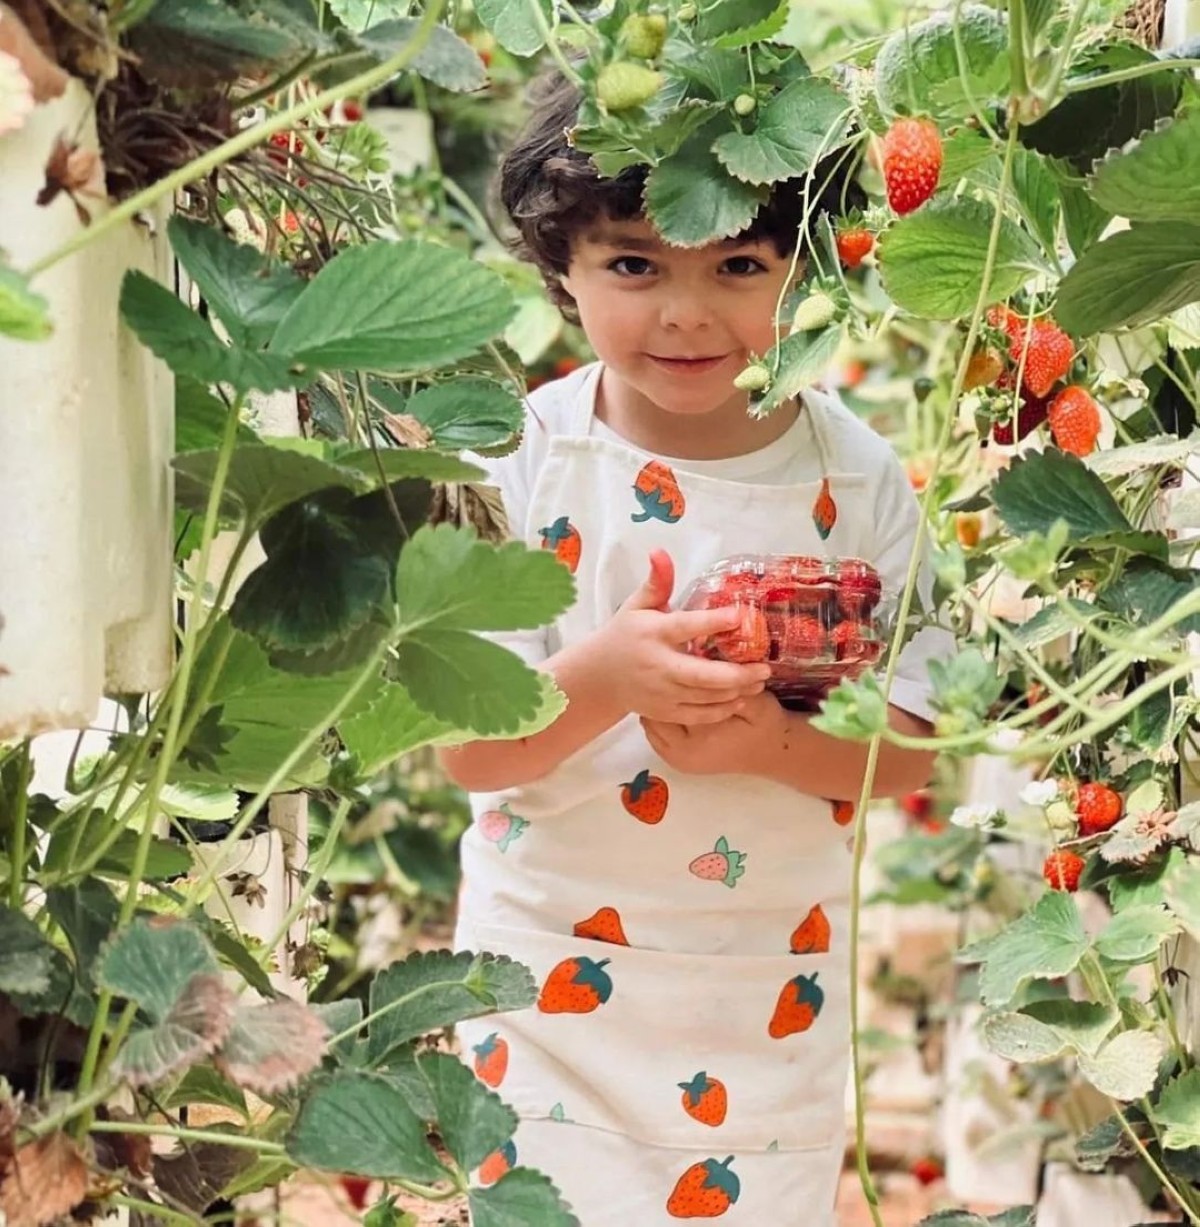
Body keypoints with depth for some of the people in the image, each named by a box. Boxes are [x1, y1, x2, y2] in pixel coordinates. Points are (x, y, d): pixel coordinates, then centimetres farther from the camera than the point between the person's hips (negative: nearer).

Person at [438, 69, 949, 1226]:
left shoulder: (856, 475, -8)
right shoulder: (521, 462, -12)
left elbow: (909, 745, -7)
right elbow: (467, 749, -14)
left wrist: (772, 740, -27)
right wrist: (602, 679, -34)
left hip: (774, 987, 1)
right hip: (554, 970, -1)